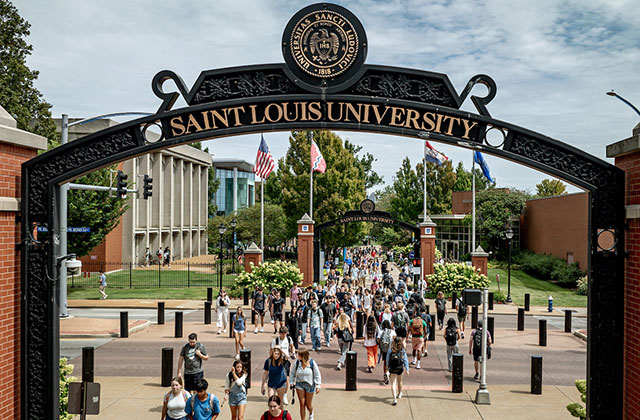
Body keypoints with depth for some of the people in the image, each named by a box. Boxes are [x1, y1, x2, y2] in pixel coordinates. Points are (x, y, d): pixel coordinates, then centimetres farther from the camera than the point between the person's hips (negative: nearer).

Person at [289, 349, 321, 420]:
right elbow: (293, 373, 7)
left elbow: (317, 375, -6)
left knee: (308, 404, 11)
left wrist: (317, 386, -7)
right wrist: (292, 383, 5)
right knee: (302, 404, -2)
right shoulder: (297, 362, -10)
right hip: (299, 385, 1)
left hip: (310, 385, -1)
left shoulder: (312, 363, -15)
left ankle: (311, 414, 44)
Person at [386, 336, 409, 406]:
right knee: (399, 381, 25)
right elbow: (405, 360, -6)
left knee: (393, 384, 0)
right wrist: (407, 369, 0)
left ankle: (395, 399, -15)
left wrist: (388, 366, 18)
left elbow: (387, 360, 0)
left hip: (392, 369, -2)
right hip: (400, 368, 2)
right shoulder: (402, 351, -7)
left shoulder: (390, 350, -8)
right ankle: (399, 394, 46)